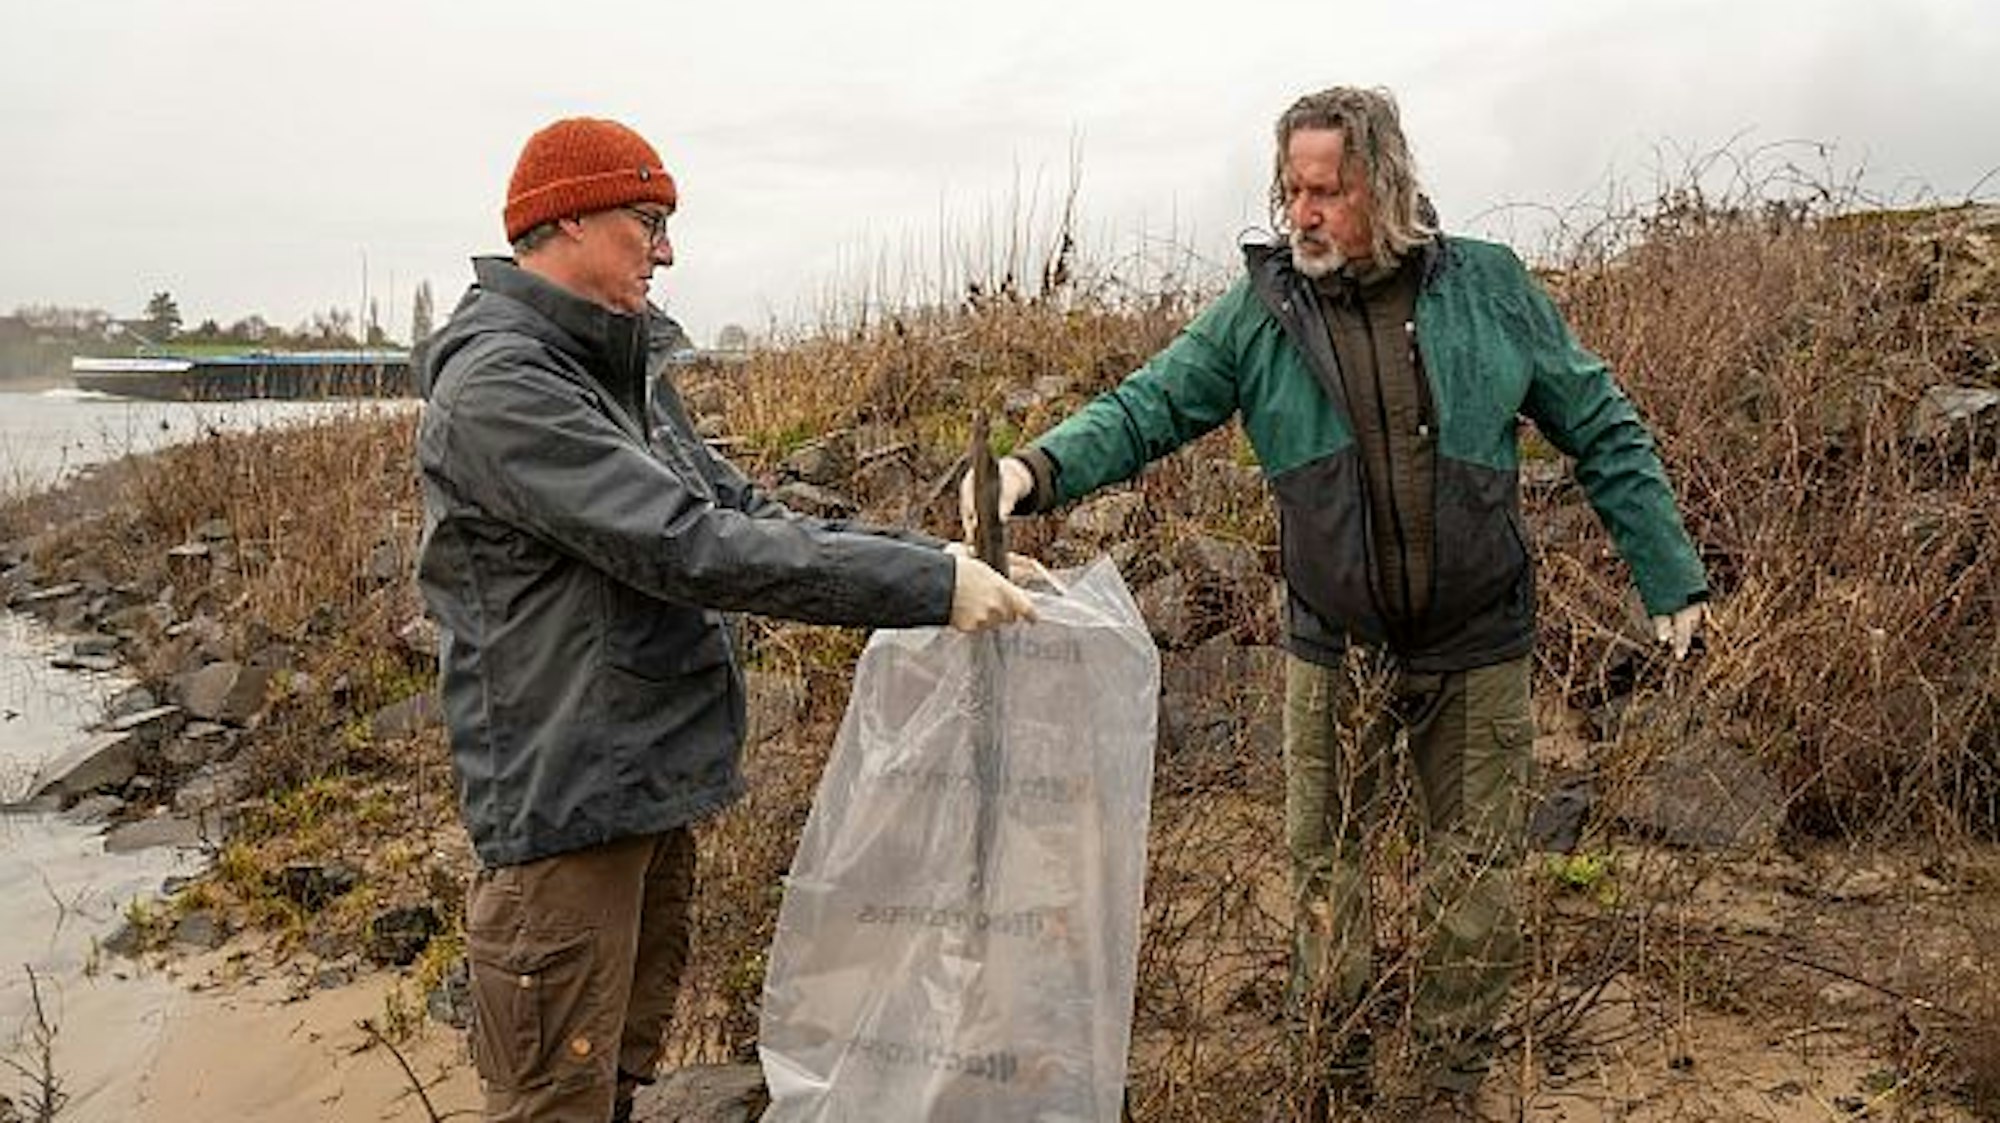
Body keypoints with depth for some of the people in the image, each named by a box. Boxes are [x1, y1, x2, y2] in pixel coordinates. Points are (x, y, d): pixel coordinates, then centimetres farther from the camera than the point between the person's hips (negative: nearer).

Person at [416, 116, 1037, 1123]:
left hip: (649, 793, 9)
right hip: (565, 811, -9)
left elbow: (740, 512, 7)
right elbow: (689, 547, -26)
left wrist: (932, 557, -4)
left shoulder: (618, 375, 12)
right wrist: (926, 584, -25)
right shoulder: (497, 384, -18)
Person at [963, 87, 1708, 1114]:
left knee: (1476, 876, 11)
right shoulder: (1258, 310, -4)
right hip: (1332, 652, 0)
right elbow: (1147, 409, -7)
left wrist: (1672, 580, 4)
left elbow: (1603, 435, 3)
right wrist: (1040, 469, -27)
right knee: (1323, 865, 11)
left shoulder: (1489, 288, -4)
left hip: (1477, 648, 0)